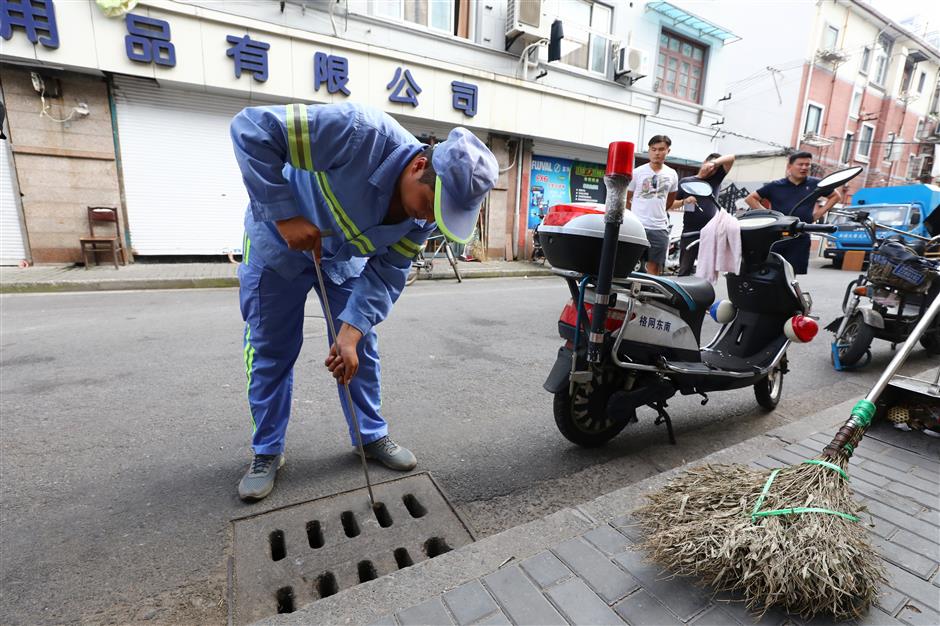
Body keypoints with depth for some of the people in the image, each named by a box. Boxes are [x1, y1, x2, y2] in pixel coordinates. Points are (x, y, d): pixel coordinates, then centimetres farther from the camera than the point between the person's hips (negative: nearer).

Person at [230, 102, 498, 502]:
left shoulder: (423, 214, -19)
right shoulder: (360, 132, -37)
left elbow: (385, 272, -16)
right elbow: (251, 129, -31)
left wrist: (351, 332, -26)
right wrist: (285, 215, -36)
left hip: (345, 256, 4)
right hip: (279, 240, -3)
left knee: (360, 350, 4)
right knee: (271, 352, 2)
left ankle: (372, 436, 22)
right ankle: (267, 453, 20)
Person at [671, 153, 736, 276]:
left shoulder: (716, 179, 14)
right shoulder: (686, 181, 9)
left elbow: (731, 158, 5)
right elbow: (672, 204, 6)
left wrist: (714, 163, -9)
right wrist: (684, 201, -12)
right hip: (690, 231, -2)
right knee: (685, 269, 0)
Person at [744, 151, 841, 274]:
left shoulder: (815, 184, 9)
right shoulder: (775, 186, 4)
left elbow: (836, 196, 22)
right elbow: (750, 198, 8)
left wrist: (818, 214, 10)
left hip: (800, 239, 2)